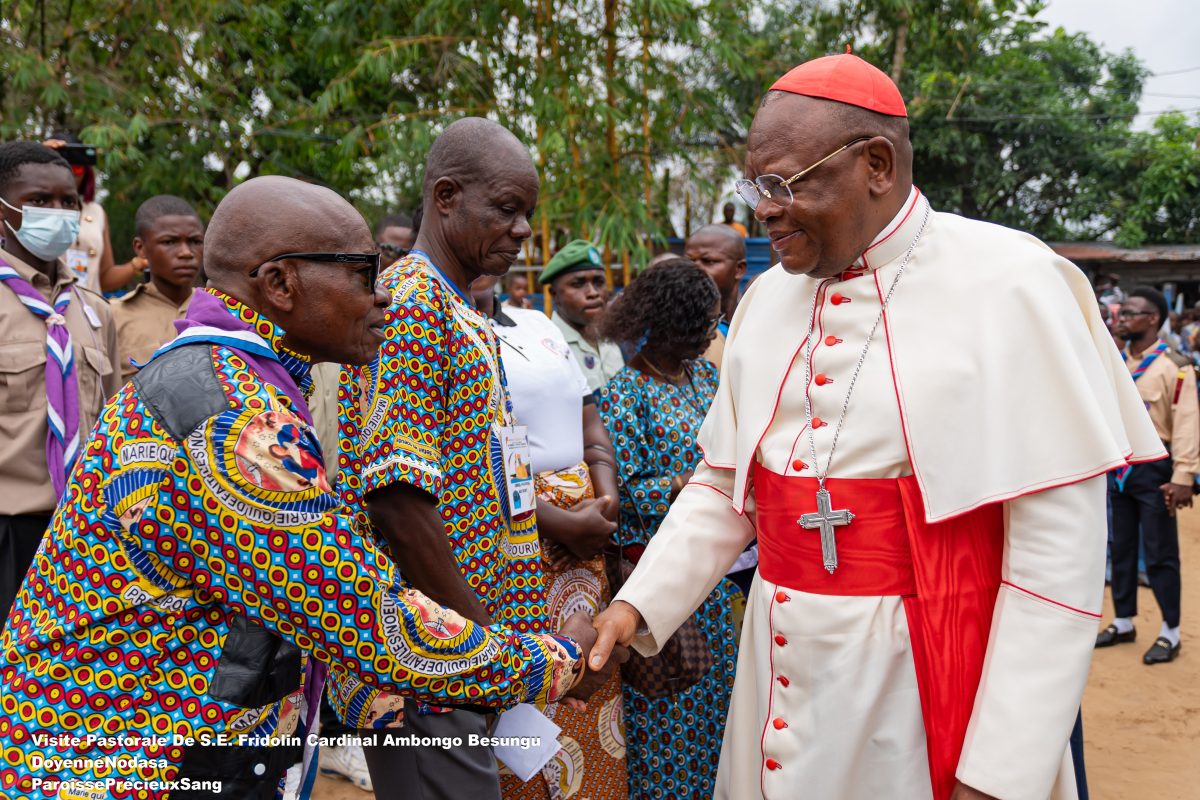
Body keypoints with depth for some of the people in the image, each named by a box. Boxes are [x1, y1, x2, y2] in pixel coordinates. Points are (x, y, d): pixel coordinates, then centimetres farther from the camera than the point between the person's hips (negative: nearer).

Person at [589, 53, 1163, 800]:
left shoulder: (1011, 288, -14)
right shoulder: (768, 296, 4)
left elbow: (1058, 550, -15)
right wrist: (640, 603, -2)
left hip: (925, 687, -5)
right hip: (783, 679, 5)